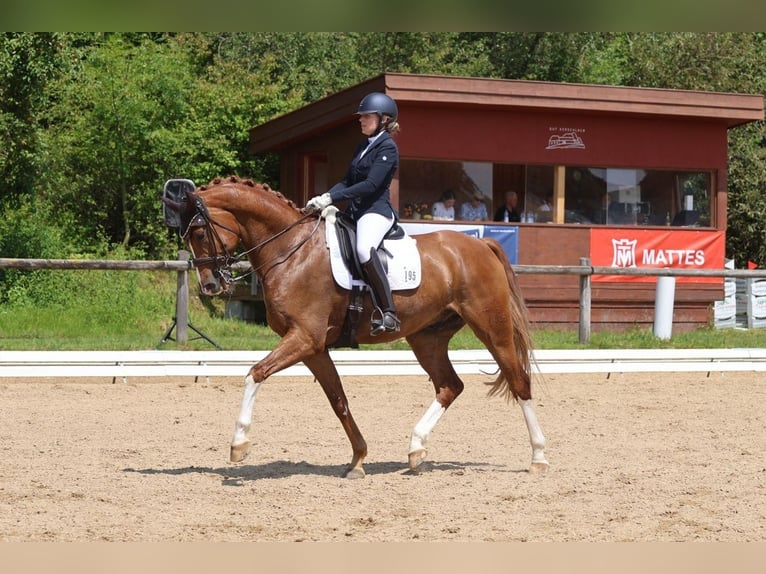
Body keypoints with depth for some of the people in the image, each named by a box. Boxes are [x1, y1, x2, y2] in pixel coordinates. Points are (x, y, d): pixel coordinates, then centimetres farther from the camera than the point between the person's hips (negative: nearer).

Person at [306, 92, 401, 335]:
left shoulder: (387, 148, -8)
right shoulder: (363, 147, 20)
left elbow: (370, 185, -17)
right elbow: (347, 181, 19)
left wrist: (331, 197, -21)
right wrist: (323, 198, 1)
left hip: (377, 210, -10)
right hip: (356, 211, 10)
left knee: (364, 249, -37)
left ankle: (387, 313, -37)